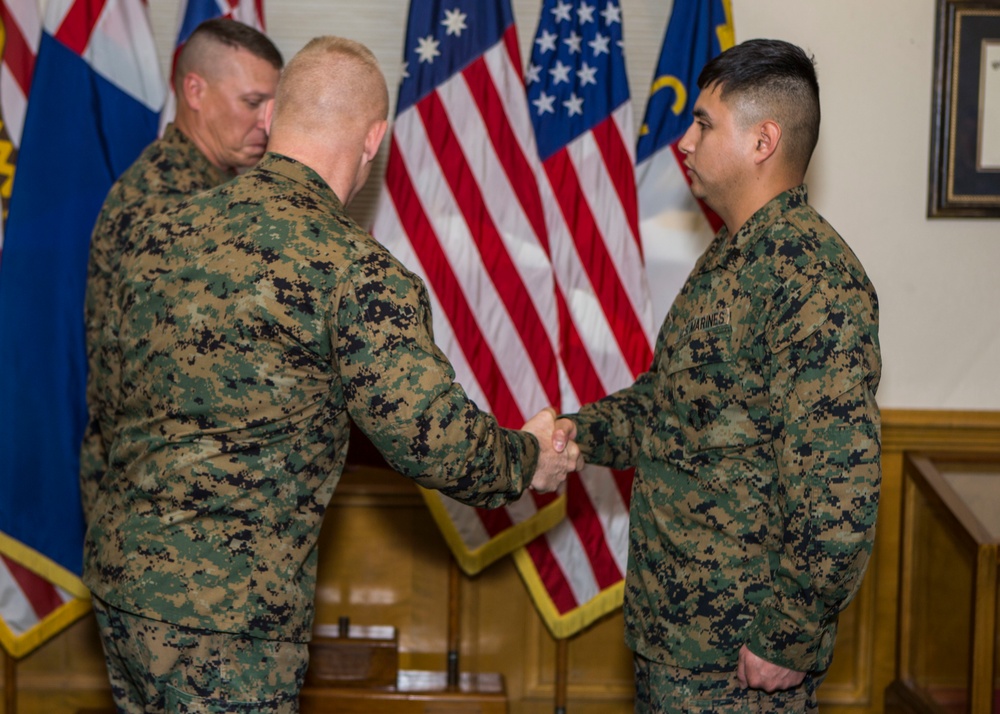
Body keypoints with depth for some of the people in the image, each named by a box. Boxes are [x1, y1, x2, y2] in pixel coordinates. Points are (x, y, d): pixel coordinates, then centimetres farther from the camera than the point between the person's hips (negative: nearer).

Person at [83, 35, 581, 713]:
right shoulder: (354, 269, -16)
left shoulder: (161, 233, 6)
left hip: (117, 570, 8)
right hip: (223, 608, -8)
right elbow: (437, 443, -17)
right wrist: (530, 458, 4)